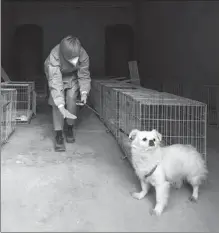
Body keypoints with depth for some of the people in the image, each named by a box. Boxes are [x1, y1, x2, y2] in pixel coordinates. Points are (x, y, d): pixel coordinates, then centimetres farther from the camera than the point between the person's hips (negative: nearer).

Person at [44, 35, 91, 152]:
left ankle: (70, 128, 7)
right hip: (56, 75, -2)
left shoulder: (83, 55, -33)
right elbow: (55, 82, -43)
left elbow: (84, 76, -20)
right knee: (57, 102, -16)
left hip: (73, 77, 2)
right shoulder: (54, 56, -41)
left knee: (71, 98, -14)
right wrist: (61, 107, -50)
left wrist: (84, 92, -36)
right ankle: (58, 135, -10)